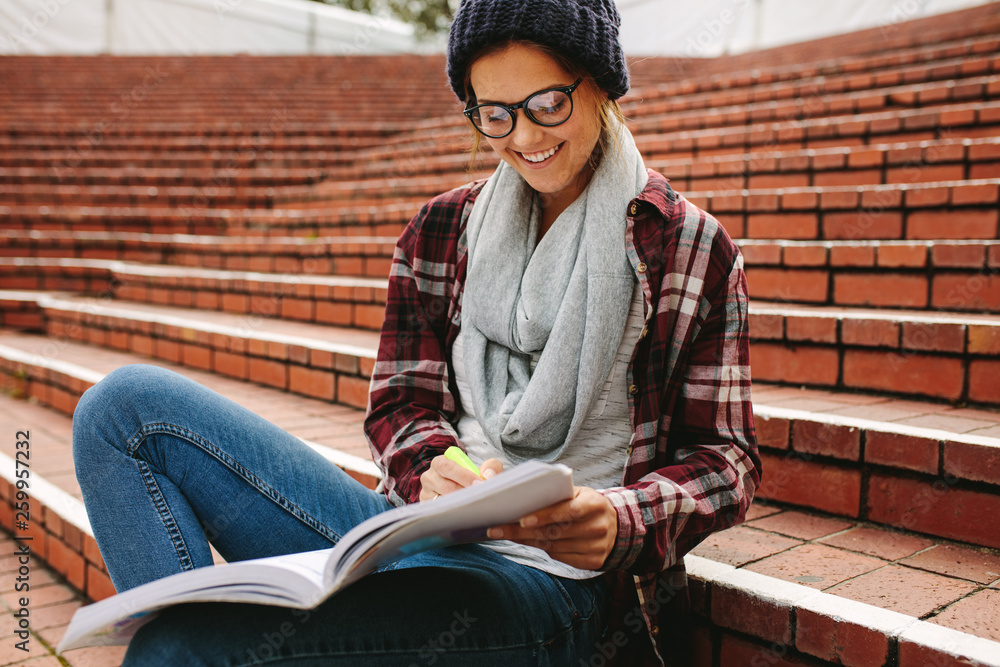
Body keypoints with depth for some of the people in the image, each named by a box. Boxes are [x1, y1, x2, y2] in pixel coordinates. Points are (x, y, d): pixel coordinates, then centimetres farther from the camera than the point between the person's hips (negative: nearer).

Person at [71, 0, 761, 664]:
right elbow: (400, 400, 10)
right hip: (408, 524, 6)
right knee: (129, 403, -11)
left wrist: (624, 521, -19)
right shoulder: (441, 229, 12)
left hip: (554, 573, -5)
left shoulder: (692, 249, 2)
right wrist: (430, 467, -13)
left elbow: (724, 457, 2)